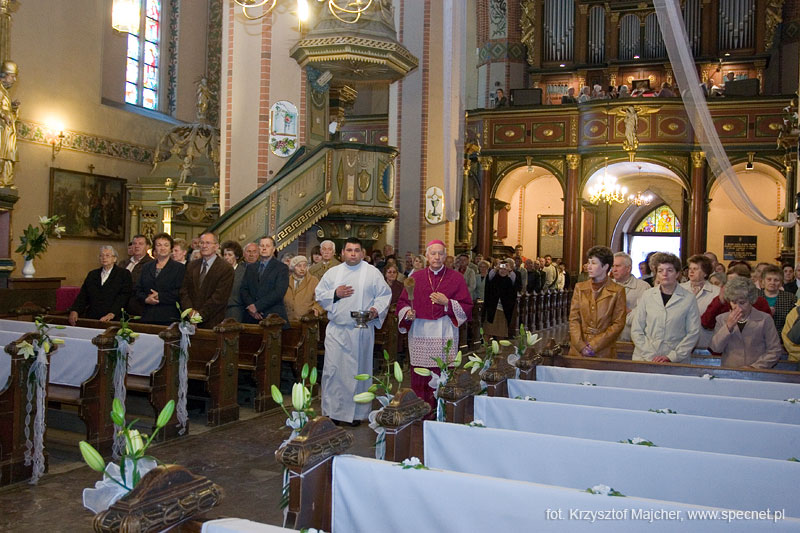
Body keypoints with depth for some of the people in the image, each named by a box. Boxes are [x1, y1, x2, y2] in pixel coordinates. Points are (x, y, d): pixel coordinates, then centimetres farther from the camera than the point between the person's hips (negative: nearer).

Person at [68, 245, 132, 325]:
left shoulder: (124, 274, 6)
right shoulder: (92, 274, 22)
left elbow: (124, 296, -6)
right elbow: (82, 296, 15)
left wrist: (112, 314, -19)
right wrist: (74, 311, -3)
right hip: (91, 318, 4)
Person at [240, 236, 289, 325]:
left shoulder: (282, 268, 1)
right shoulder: (250, 267, 17)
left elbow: (279, 292, -10)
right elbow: (244, 289, 11)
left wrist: (257, 306, -14)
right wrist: (250, 306, -8)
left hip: (273, 317, -4)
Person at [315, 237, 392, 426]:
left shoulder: (372, 272, 3)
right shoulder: (333, 272, 10)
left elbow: (384, 295, 3)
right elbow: (319, 294, 10)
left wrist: (376, 310, -14)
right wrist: (335, 294, -8)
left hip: (362, 330, -1)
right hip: (336, 329, 2)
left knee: (359, 369, 4)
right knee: (333, 369, -1)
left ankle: (357, 412, 16)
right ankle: (332, 410, 9)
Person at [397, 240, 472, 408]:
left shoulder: (456, 278, 7)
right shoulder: (415, 278, 12)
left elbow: (467, 307, 4)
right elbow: (402, 304, 13)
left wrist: (447, 303, -10)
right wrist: (408, 313, -8)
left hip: (445, 334, -1)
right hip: (420, 335, 1)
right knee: (420, 379, -1)